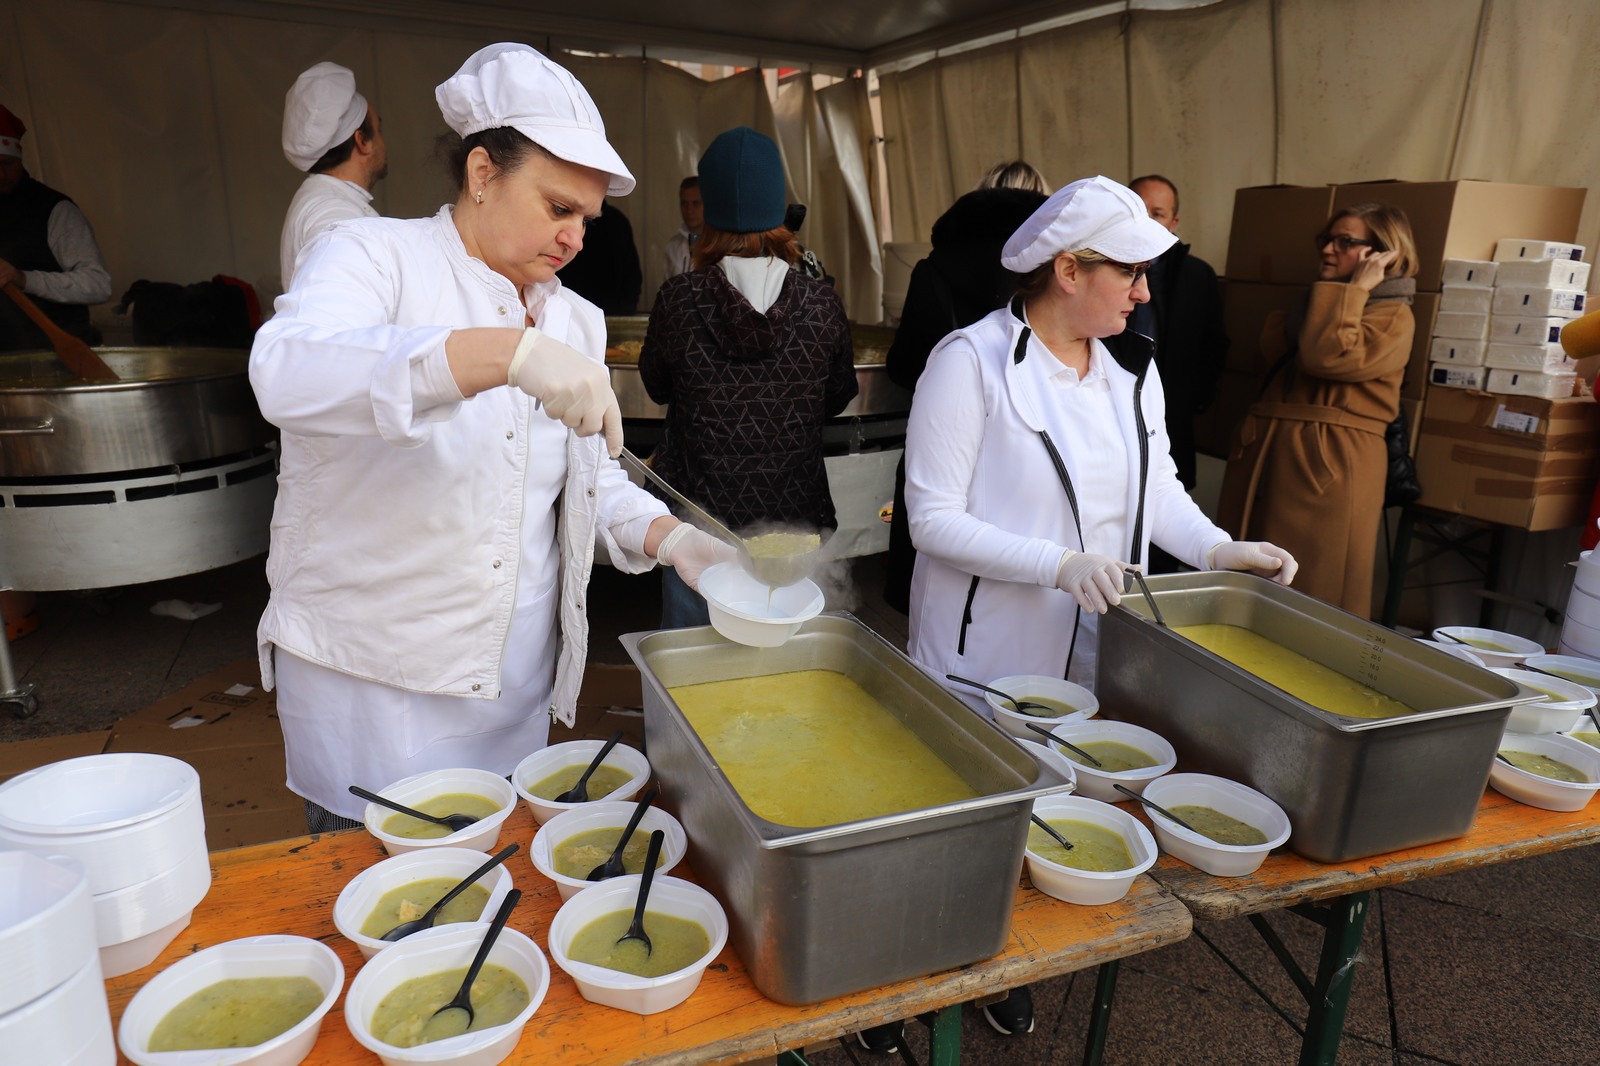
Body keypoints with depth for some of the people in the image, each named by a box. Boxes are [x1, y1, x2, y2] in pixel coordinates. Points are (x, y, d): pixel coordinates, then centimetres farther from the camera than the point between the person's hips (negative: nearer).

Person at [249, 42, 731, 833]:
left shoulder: (575, 323, 9)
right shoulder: (373, 255, -9)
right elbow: (287, 373, -30)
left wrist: (668, 537, -7)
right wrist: (506, 353, -39)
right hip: (368, 686, -5)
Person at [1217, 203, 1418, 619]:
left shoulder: (1394, 316, -2)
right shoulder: (1325, 304, 24)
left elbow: (1328, 358, -19)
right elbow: (1271, 344, 8)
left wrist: (1354, 288, -9)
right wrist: (1331, 291, 7)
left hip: (1332, 463, -8)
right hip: (1271, 454, 8)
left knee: (1313, 595, -5)